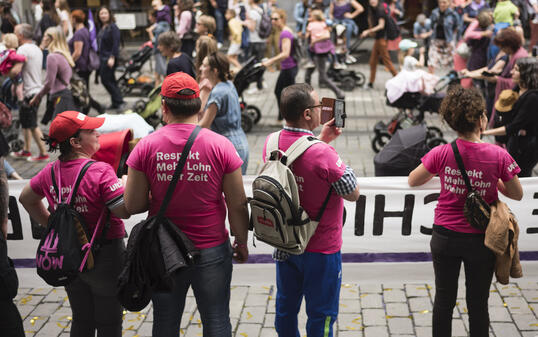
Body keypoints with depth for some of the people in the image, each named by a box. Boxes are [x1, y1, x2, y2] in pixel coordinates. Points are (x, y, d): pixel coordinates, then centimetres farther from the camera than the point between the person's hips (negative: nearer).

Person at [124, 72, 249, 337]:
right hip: (211, 250, -1)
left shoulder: (146, 146, -9)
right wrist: (242, 243, 9)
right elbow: (238, 206, -6)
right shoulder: (220, 145, -10)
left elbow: (132, 205, -7)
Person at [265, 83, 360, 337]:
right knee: (321, 315, 10)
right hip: (321, 249, -6)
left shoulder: (271, 143, -8)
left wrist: (322, 140, 9)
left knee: (285, 308, 22)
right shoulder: (323, 153, -28)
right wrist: (335, 155, -2)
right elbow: (353, 194, -15)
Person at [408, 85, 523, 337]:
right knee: (478, 304, 14)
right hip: (480, 240, -1)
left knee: (444, 300, 17)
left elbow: (413, 181, 2)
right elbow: (517, 194, -4)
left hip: (445, 237, 1)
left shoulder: (441, 154, -13)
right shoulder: (499, 156, -16)